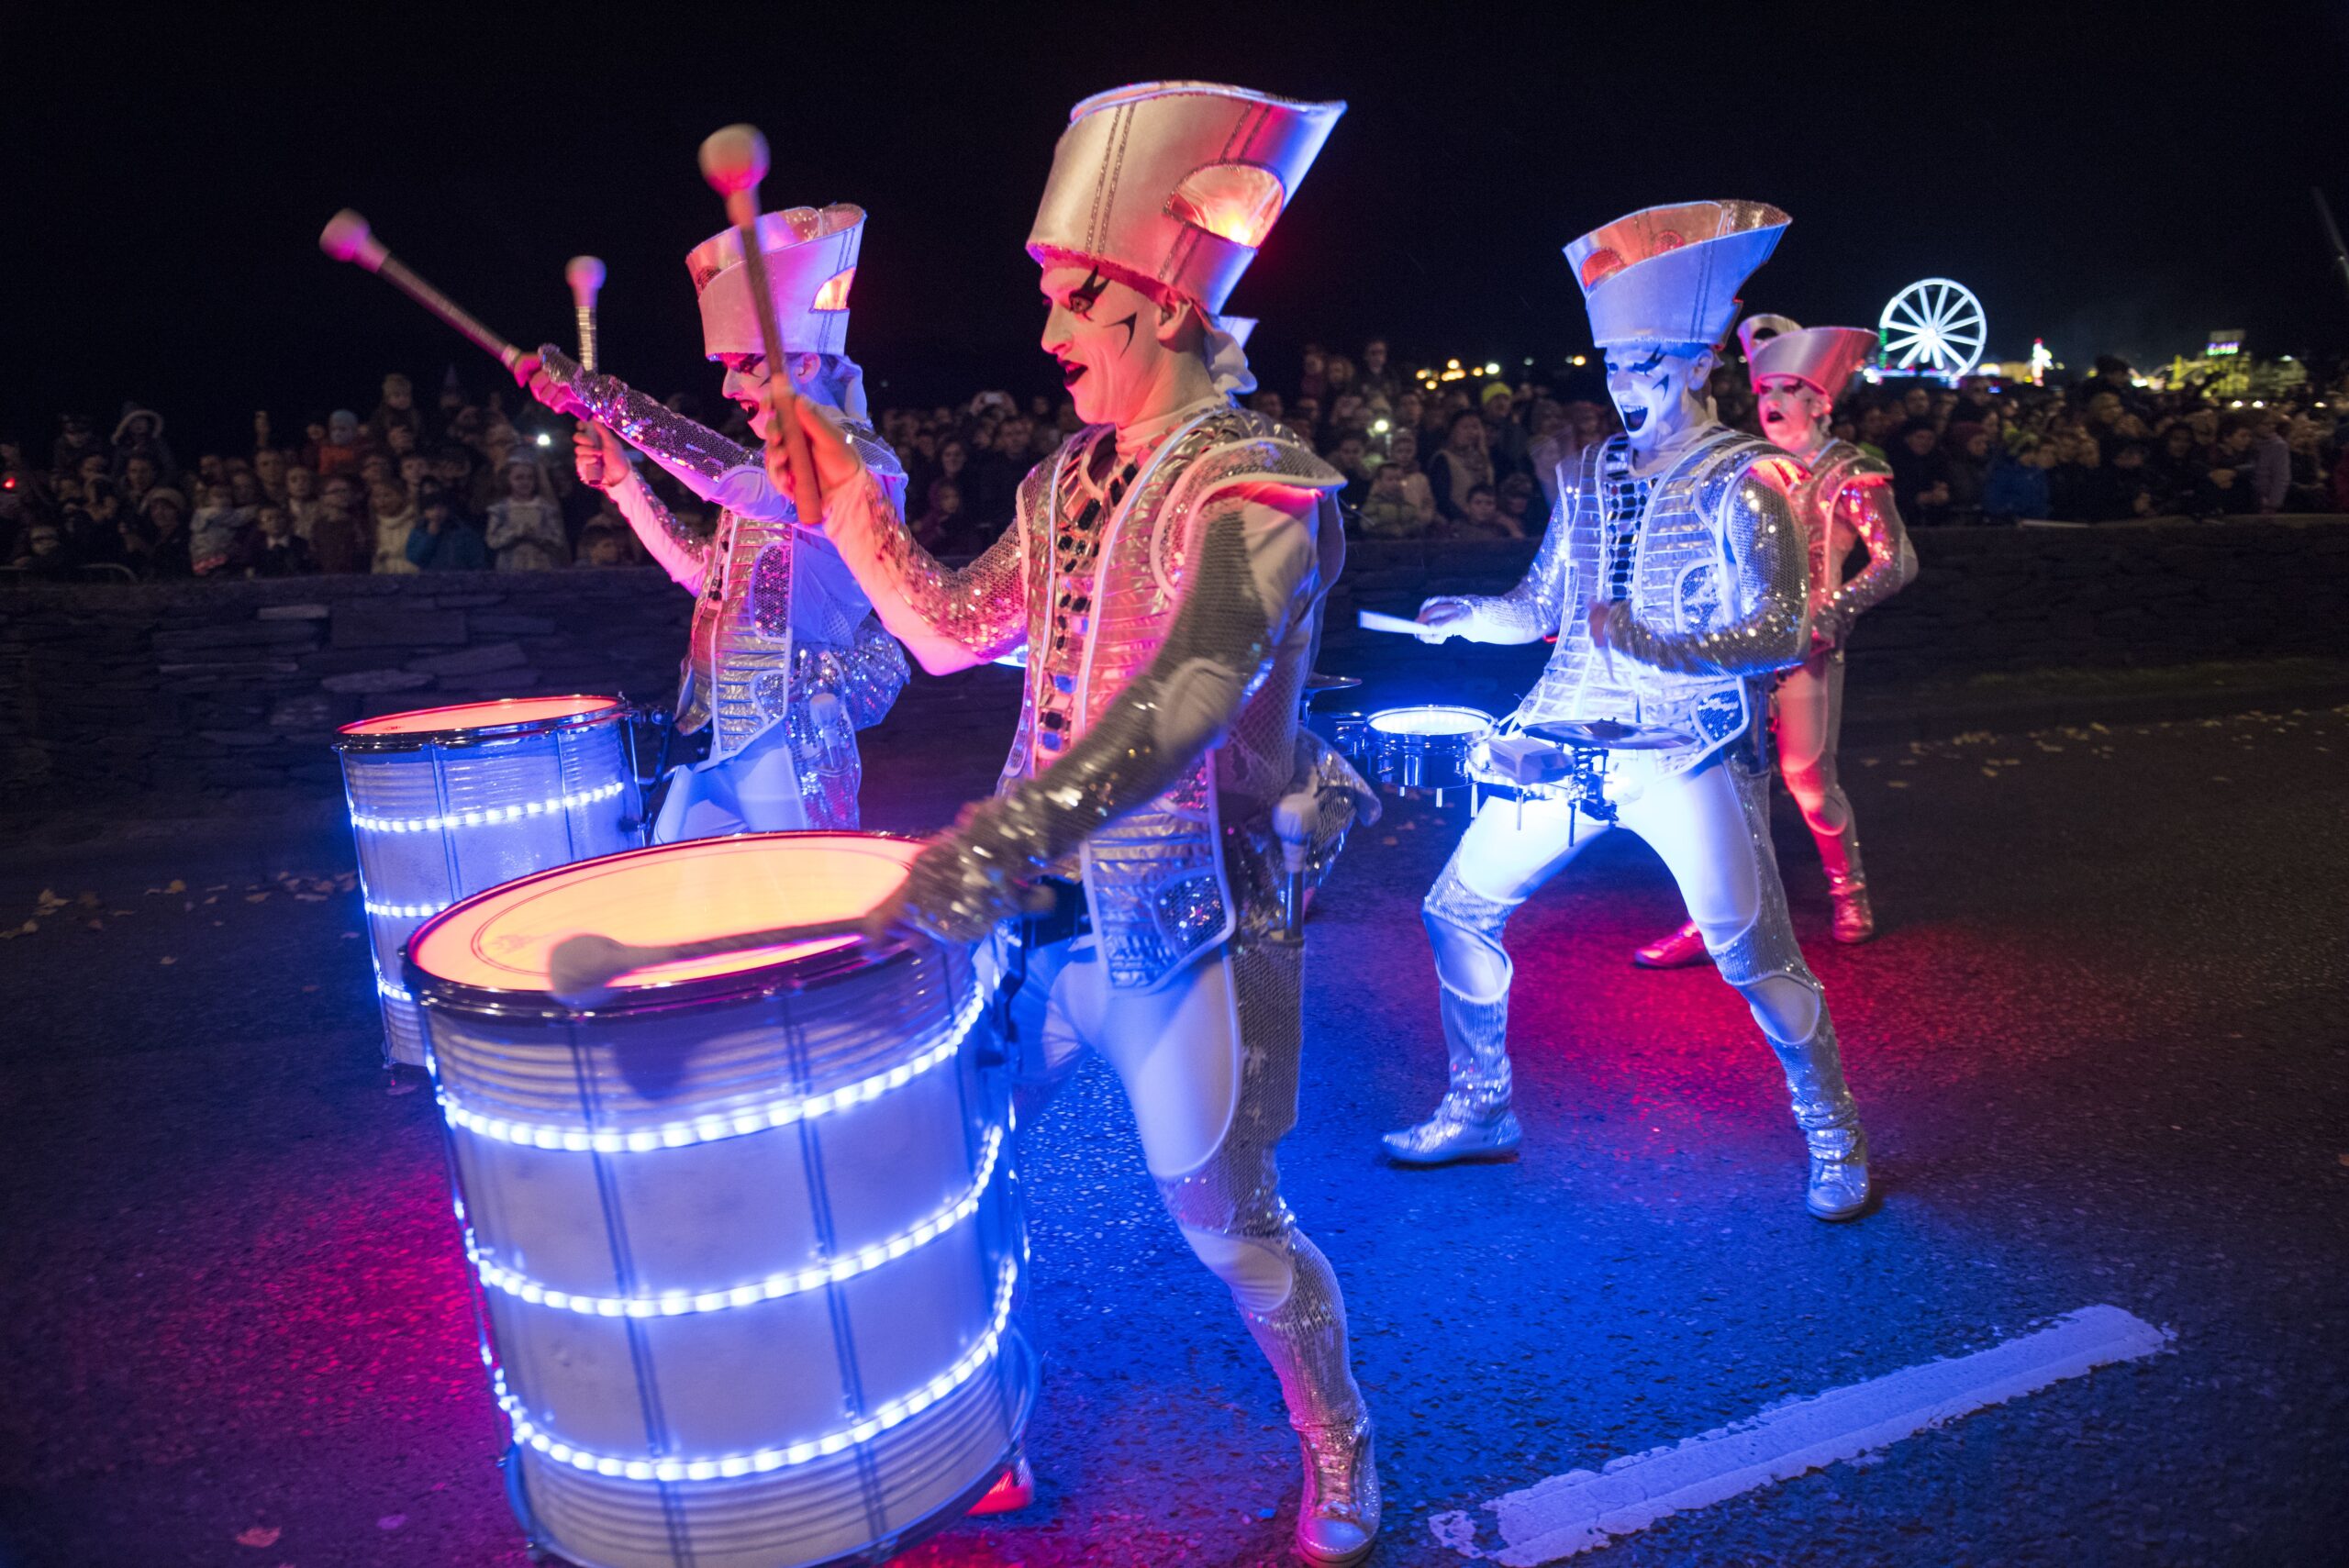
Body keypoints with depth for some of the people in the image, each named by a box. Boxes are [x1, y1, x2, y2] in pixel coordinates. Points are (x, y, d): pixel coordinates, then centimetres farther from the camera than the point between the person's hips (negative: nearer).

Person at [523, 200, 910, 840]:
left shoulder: (862, 461, -12)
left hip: (792, 740, -8)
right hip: (717, 732, 8)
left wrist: (604, 398, -29)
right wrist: (623, 482, 15)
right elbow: (704, 571, 22)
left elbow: (739, 482, -29)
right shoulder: (770, 463, 16)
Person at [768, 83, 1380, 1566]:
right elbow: (955, 631, 15)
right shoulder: (1067, 482, 9)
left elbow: (1192, 693, -32)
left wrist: (1006, 831, -45)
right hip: (1044, 891, 7)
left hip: (1187, 913, -6)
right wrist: (850, 501, 4)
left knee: (1231, 1226, 6)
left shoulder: (1261, 490, -15)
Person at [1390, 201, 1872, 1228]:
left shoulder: (1744, 481, -7)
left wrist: (1656, 651, -30)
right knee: (1460, 910, 5)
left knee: (1754, 959, -6)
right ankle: (1479, 1112, 23)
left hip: (1691, 755, -6)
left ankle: (1837, 1145, 19)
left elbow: (1782, 635, -15)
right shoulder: (1590, 475, 11)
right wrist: (1469, 616, -4)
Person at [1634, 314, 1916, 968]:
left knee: (1808, 781, 2)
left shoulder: (1850, 475, -4)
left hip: (1805, 649, -5)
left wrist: (1833, 614, -21)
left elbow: (1897, 562, -8)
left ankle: (1850, 894, 29)